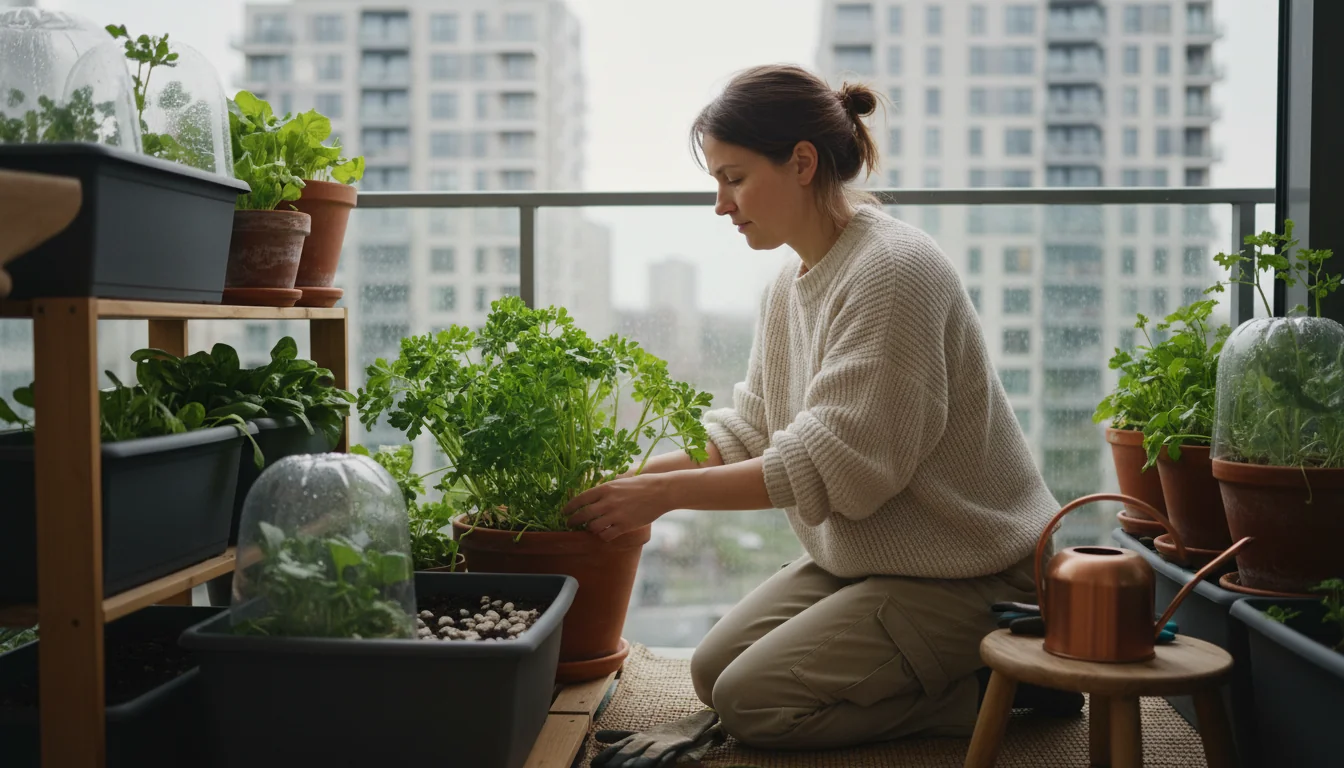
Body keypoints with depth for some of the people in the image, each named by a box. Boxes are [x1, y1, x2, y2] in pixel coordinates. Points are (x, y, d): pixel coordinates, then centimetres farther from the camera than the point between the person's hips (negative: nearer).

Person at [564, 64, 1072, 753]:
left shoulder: (893, 271, -24)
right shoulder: (790, 286, 6)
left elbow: (832, 466, -27)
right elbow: (749, 432, 7)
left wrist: (663, 493, -23)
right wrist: (634, 478, -6)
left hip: (963, 573, -9)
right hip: (858, 557, 9)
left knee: (751, 702, -12)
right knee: (713, 671, 7)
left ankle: (1002, 682, -2)